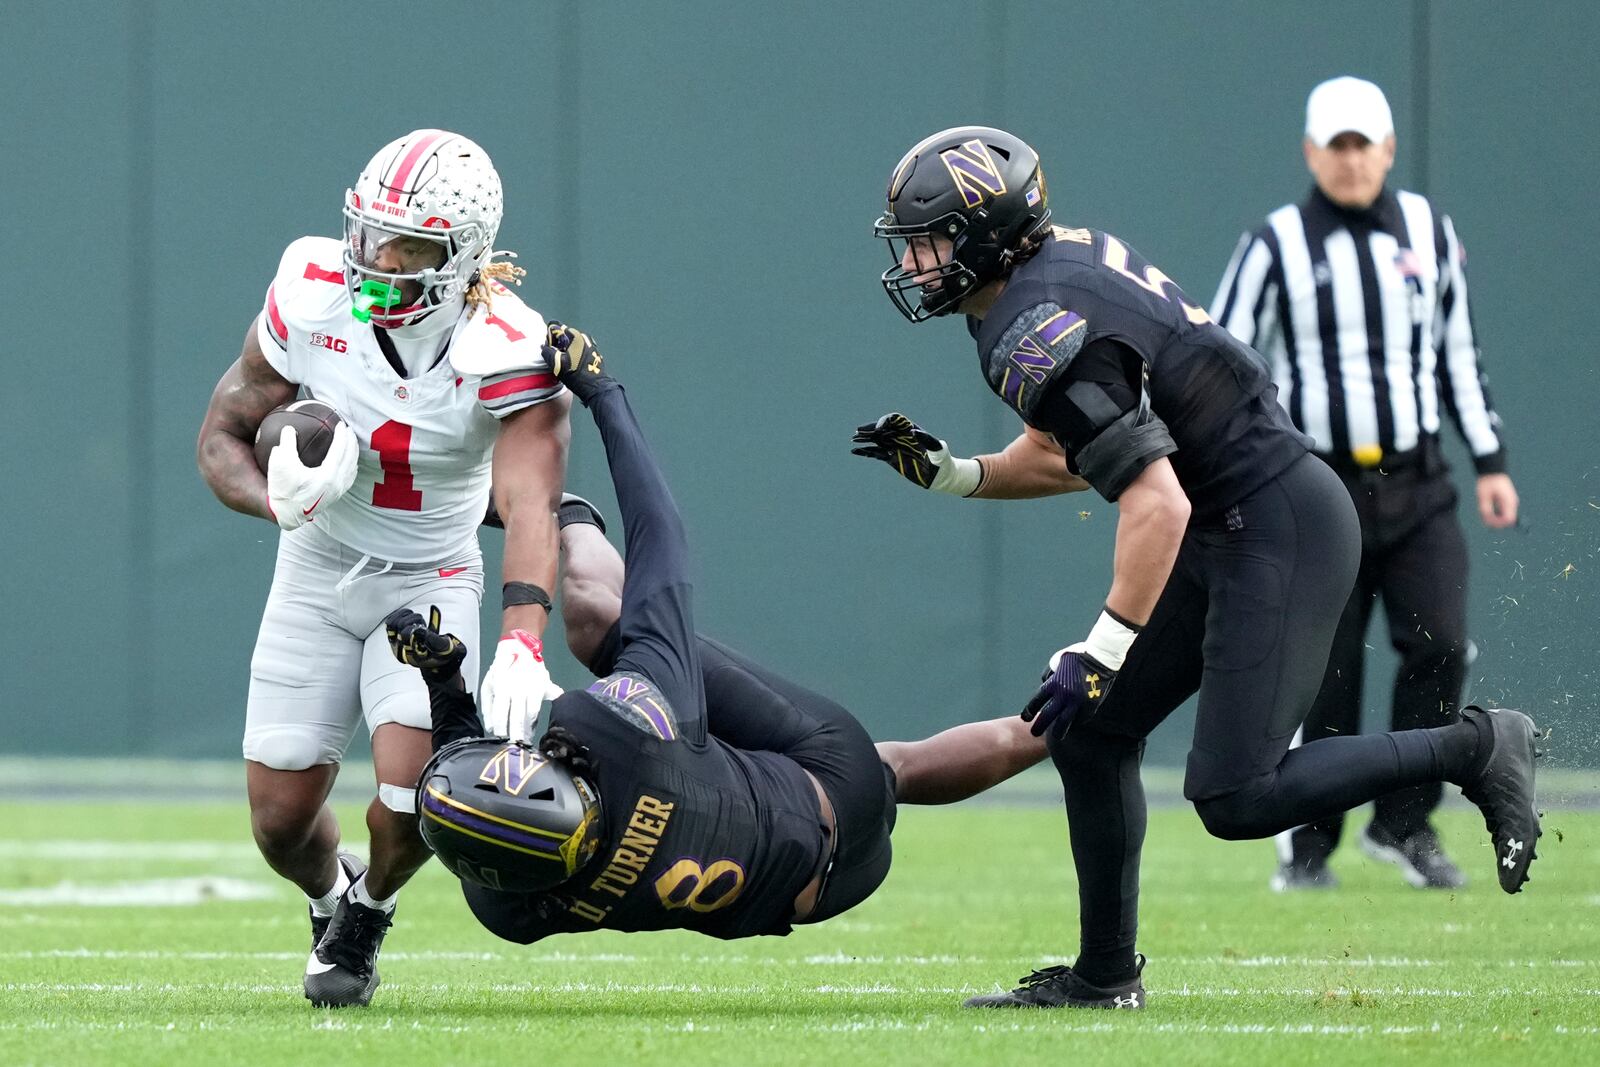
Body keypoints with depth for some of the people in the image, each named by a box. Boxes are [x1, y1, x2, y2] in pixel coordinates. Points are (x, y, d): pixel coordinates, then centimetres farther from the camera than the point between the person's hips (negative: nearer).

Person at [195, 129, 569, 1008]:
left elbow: (530, 505, -40)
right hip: (315, 573, 2)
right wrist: (275, 497, -32)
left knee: (413, 788, -21)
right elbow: (223, 435, -7)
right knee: (281, 817, 1)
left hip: (430, 582, -2)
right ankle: (330, 900, 39)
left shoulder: (503, 352, -26)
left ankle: (369, 913, 15)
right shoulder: (312, 300, -18)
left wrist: (520, 645, -57)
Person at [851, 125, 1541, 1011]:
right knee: (1089, 734, 10)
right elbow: (1076, 457, 20)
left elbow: (1157, 504, -27)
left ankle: (1475, 750, -2)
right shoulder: (1062, 263, 9)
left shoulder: (1040, 335, -21)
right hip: (1229, 530, 10)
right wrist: (946, 472, 10)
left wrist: (1101, 653, -24)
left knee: (1234, 796, -14)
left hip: (1278, 529, -10)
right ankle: (1105, 975, 19)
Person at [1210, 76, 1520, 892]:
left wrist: (1489, 461, 14)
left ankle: (1403, 824, 4)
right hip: (1319, 492, -3)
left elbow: (1459, 352, 17)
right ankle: (1307, 846, 11)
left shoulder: (1429, 233, 8)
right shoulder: (1275, 247, -2)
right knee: (1325, 674, -2)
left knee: (1438, 646, -11)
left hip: (1418, 489, 3)